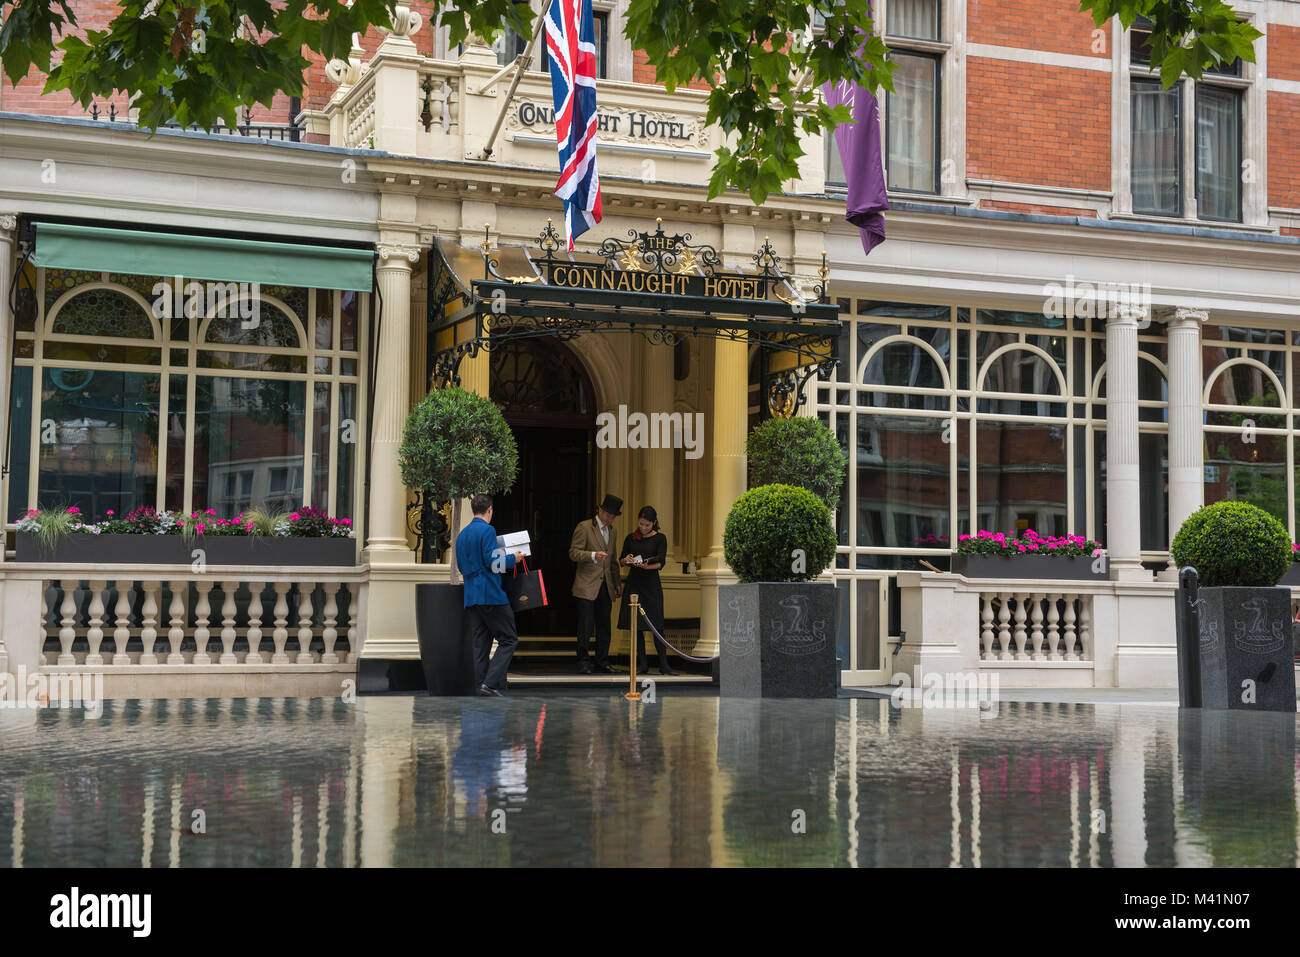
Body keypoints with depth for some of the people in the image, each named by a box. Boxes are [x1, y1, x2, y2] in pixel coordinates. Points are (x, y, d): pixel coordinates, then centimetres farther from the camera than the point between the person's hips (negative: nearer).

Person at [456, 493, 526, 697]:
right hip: (491, 594, -8)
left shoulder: (462, 534, 15)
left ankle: (482, 684, 5)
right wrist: (513, 559, 0)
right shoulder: (487, 530, -10)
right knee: (508, 640, -2)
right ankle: (490, 683, -12)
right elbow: (493, 563, -15)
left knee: (481, 643, 9)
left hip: (471, 596, 8)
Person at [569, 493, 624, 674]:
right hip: (587, 585, -6)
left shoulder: (611, 531, 18)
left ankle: (602, 663, 12)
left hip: (605, 585, 6)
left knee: (604, 626, 7)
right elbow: (574, 553, -10)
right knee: (585, 626, -5)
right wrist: (593, 555, -26)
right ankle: (583, 663, 2)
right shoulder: (584, 527, -4)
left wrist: (617, 582, 19)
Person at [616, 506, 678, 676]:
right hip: (633, 583, 3)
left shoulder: (660, 538, 0)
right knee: (636, 623, 2)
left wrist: (646, 566, -26)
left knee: (656, 624, -7)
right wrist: (627, 560, -9)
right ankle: (642, 664, 9)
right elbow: (621, 561, 14)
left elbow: (661, 563, -8)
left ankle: (663, 665, -4)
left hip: (651, 584, -3)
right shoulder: (631, 539, 9)